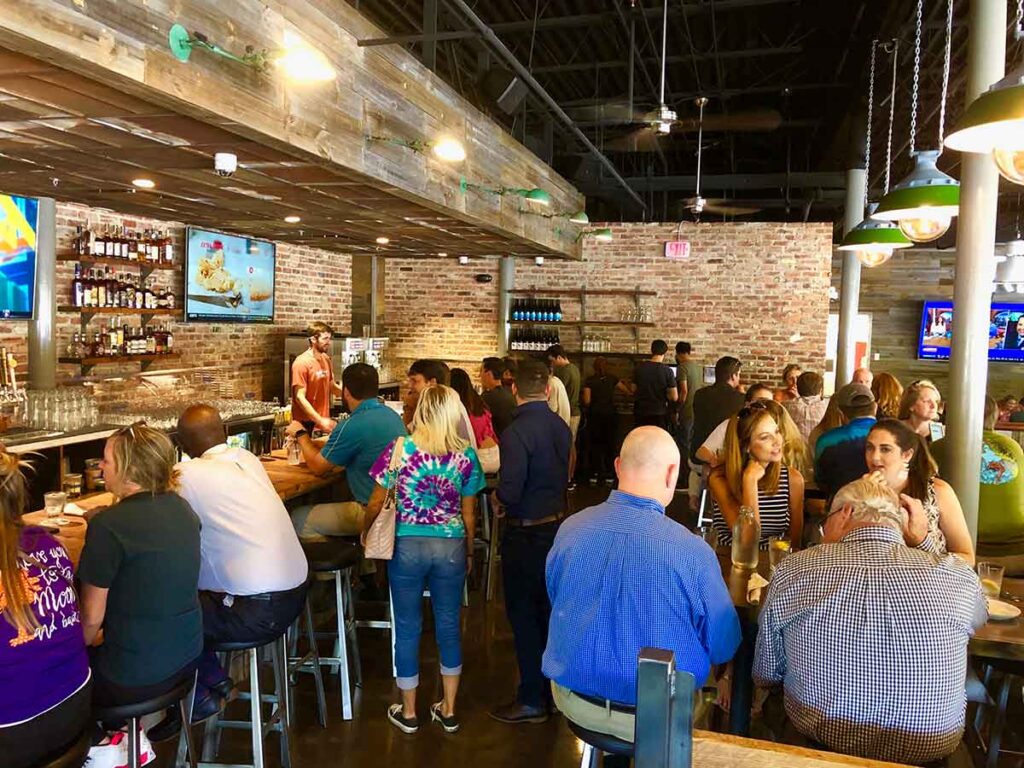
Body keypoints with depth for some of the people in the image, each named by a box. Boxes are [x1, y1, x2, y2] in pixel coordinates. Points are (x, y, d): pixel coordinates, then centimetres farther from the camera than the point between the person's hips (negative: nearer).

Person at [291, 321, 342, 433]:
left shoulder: (326, 359, 7)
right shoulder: (302, 363, -14)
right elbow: (300, 397, -18)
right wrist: (320, 420, -24)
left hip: (324, 420, 6)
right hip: (306, 423, -6)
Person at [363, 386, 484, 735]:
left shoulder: (399, 448, -9)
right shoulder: (466, 455, -4)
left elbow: (377, 503, -2)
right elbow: (468, 514, 3)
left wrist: (363, 532, 16)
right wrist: (469, 553, 18)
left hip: (407, 546, -1)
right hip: (451, 546, 2)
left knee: (408, 628, 12)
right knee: (449, 626, 15)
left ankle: (408, 713, 25)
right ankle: (448, 711, 27)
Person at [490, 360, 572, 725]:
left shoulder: (516, 433, -23)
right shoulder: (561, 427, 0)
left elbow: (509, 492, -25)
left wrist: (501, 499, -4)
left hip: (525, 534, -7)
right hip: (557, 526, 7)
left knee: (523, 614, 6)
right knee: (548, 610, 19)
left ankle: (532, 700, 16)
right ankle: (553, 687, 33)